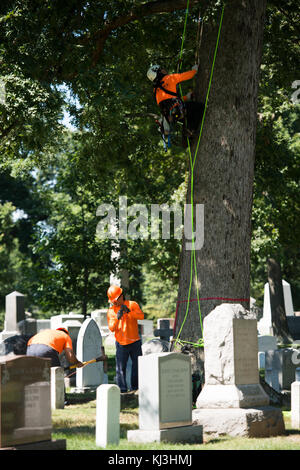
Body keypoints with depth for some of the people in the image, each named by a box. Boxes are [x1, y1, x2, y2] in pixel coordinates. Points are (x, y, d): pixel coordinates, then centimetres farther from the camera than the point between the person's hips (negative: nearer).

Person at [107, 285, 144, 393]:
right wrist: (117, 317, -24)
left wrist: (129, 311, -32)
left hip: (135, 342, 0)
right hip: (121, 344, 0)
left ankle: (135, 387, 19)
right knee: (121, 367, -6)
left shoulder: (132, 304, -2)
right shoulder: (111, 311, 2)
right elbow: (111, 328, -7)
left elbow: (141, 316, -19)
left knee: (137, 365, 7)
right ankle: (122, 389, -2)